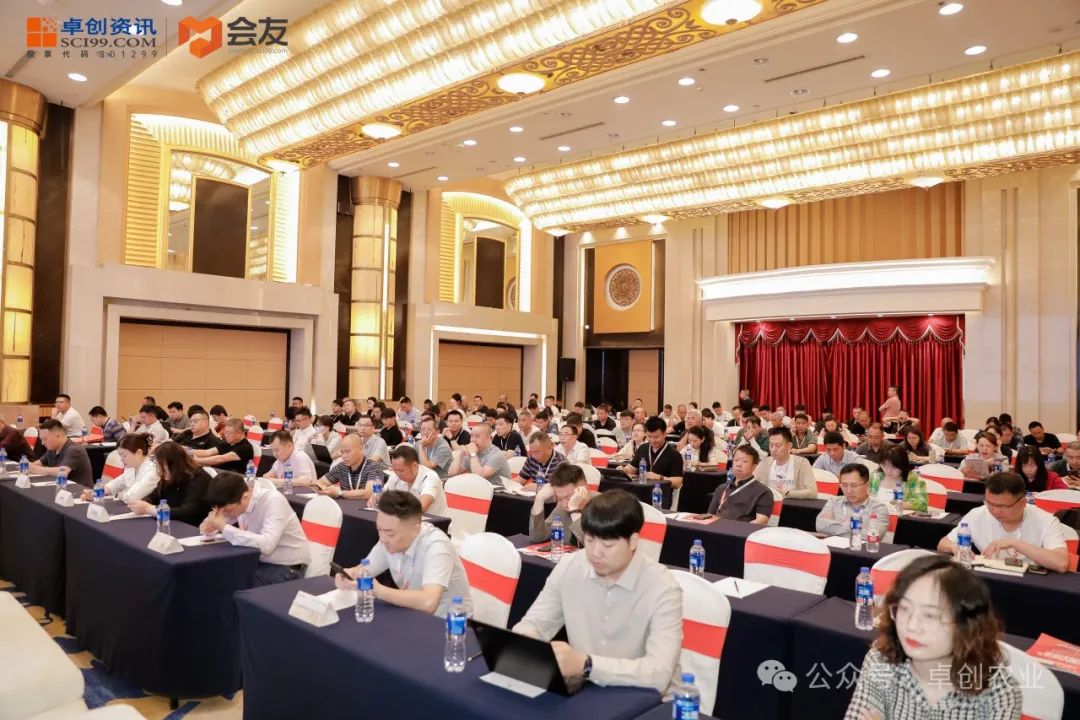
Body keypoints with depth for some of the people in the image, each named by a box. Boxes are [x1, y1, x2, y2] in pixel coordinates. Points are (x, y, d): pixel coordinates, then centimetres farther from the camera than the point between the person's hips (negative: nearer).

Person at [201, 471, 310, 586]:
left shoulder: (274, 501, -25)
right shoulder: (239, 502, -5)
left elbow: (266, 545, -36)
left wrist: (224, 528, -32)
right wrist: (209, 524, -13)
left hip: (286, 568, -7)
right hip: (259, 561, 7)